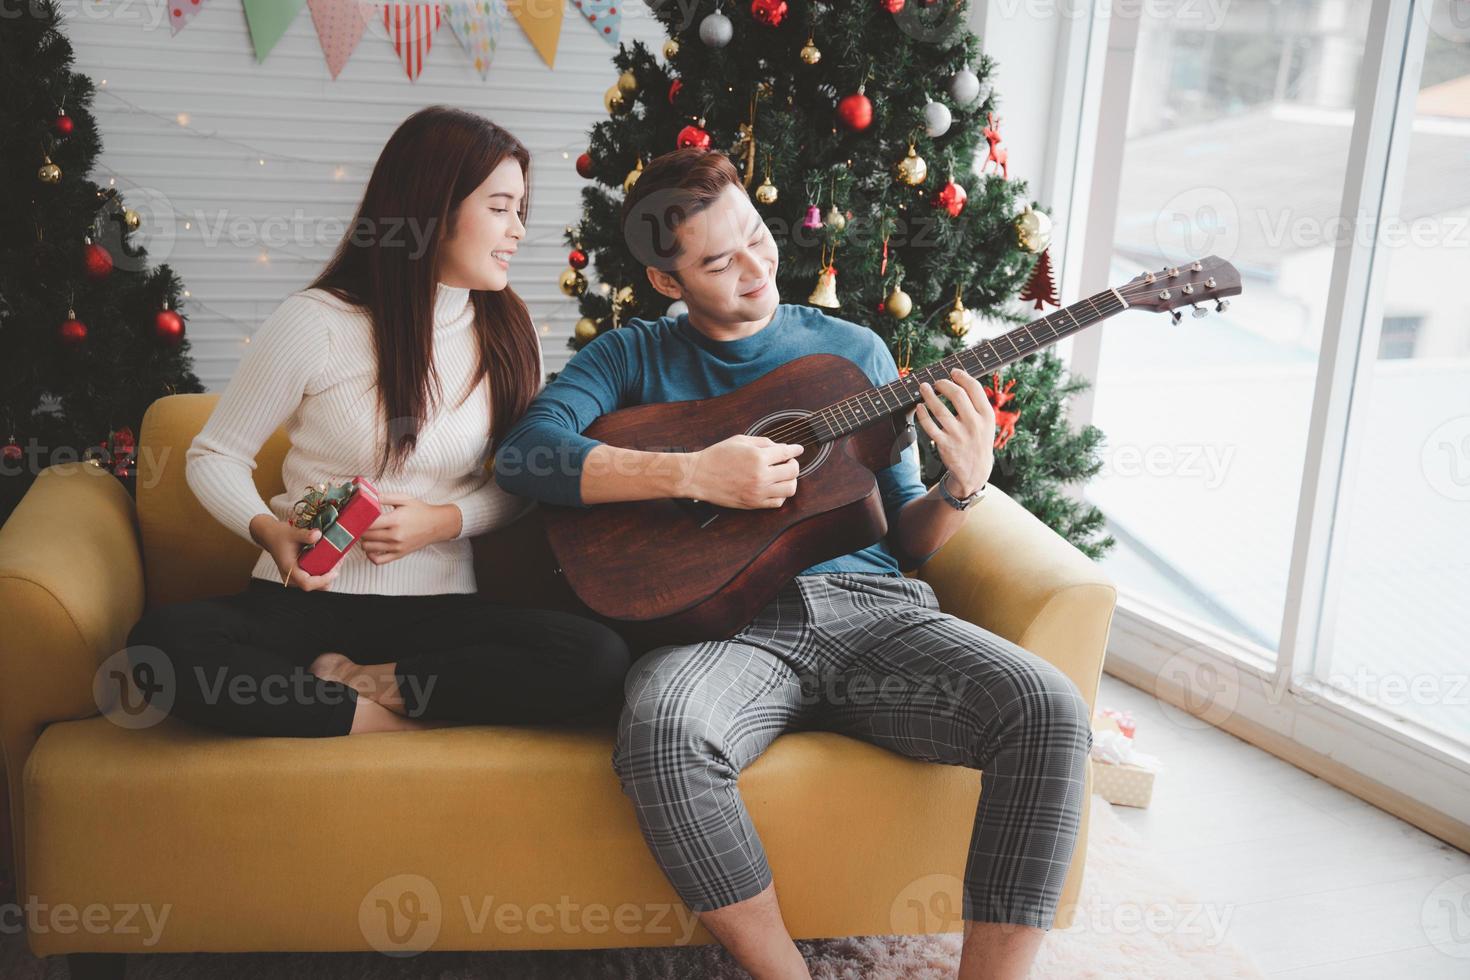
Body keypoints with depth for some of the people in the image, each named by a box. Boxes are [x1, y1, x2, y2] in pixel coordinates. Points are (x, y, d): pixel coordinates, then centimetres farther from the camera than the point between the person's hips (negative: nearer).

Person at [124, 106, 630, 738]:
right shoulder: (315, 322, -5)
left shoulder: (508, 335, 6)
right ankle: (392, 719, -20)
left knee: (601, 659, -26)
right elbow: (214, 456, 2)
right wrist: (270, 532, -19)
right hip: (306, 597, -2)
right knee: (162, 643, -33)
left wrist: (444, 519, -9)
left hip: (438, 606, 3)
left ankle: (359, 681, -14)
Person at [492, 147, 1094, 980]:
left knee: (1051, 712, -24)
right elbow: (525, 453, -6)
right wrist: (696, 475, -14)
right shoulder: (633, 356, 14)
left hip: (873, 608, 3)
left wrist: (964, 484, -3)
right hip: (727, 621, -2)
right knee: (663, 732, -37)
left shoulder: (851, 349, 20)